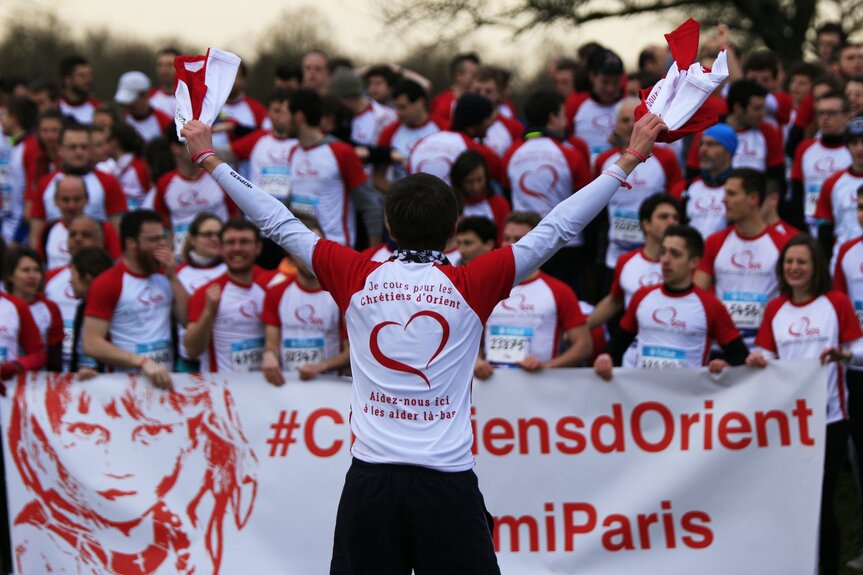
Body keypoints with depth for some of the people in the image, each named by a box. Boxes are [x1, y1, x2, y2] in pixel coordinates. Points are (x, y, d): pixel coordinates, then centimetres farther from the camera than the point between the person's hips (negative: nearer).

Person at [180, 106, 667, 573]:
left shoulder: (358, 279, 2)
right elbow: (558, 229, 1)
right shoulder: (471, 286, -3)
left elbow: (279, 224, 11)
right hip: (446, 483, -2)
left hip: (370, 482, 2)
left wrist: (208, 157, 22)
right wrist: (629, 160, 7)